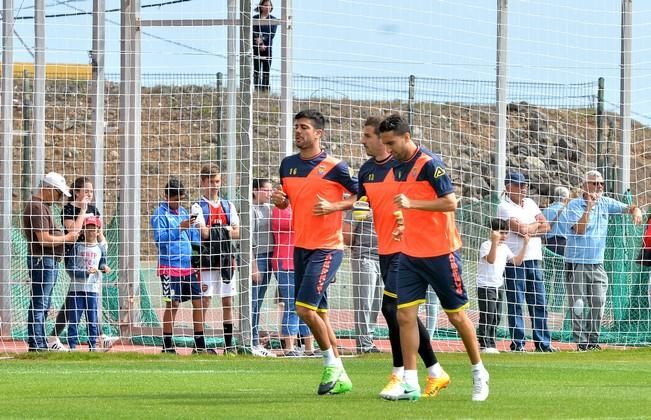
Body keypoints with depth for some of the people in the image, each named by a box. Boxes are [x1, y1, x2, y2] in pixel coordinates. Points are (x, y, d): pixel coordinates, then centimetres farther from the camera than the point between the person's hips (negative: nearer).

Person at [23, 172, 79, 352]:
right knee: (39, 304, -10)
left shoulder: (43, 206, 19)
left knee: (44, 305, 15)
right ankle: (36, 345, -11)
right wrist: (67, 238, -11)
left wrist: (69, 235, 10)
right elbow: (44, 239, -22)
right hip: (42, 260, -11)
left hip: (50, 261, 11)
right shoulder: (37, 207, -15)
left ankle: (40, 344, 21)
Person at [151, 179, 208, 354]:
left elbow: (193, 235, 21)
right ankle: (168, 346, 5)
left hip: (188, 266, 7)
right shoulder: (160, 214, -6)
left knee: (198, 301, 4)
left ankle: (200, 345, 10)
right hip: (170, 266, -7)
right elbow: (159, 238, -17)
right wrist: (180, 228, -24)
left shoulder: (183, 211, 14)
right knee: (172, 304, -4)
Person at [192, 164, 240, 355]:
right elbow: (203, 233, -13)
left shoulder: (228, 206, 14)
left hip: (226, 258, 4)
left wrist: (213, 231, -7)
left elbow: (237, 232, 5)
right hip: (206, 260, -4)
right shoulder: (198, 207, 0)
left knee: (228, 302, 5)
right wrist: (225, 230, -11)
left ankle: (229, 344, 10)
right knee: (204, 301, -5)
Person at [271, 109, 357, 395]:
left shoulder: (334, 167, -9)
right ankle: (340, 378, 16)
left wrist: (334, 207, -16)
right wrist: (279, 199, -1)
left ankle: (332, 363, 2)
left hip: (327, 248, -7)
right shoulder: (288, 165, 9)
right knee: (318, 312, 9)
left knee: (305, 308, -17)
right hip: (301, 246, 7)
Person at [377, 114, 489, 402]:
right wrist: (405, 227, 8)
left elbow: (450, 203, -23)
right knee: (405, 314, -5)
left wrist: (412, 204, -30)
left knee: (456, 314, 4)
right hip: (410, 254, 7)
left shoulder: (430, 164, -15)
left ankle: (479, 373, 21)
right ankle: (410, 384, -4)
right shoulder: (398, 168, 9)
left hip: (440, 253, -7)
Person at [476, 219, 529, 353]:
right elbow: (491, 259, -28)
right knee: (487, 316, -11)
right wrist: (495, 242, -36)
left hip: (498, 285, 8)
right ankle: (484, 345, -10)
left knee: (496, 317, 8)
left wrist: (525, 245, 9)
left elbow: (517, 261, 14)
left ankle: (490, 344, 12)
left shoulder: (504, 248, 14)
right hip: (486, 286, -8)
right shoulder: (486, 245, -10)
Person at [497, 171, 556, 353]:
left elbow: (546, 226, 7)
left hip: (534, 260, 7)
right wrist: (537, 224, 2)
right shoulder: (504, 207, -6)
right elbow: (522, 229, -17)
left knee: (539, 303, 6)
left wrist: (529, 229, -9)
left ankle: (543, 343, 9)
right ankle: (517, 343, -2)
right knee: (516, 303, -5)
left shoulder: (530, 203, 16)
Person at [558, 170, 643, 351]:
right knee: (578, 305, -4)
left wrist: (635, 210, -18)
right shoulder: (574, 205, -7)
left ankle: (593, 339, 10)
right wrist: (589, 206, -22)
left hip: (597, 263, 5)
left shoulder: (605, 203, 8)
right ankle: (581, 341, 0)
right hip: (576, 263, -5)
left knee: (598, 303, 1)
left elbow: (626, 208, 5)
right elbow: (579, 230, -18)